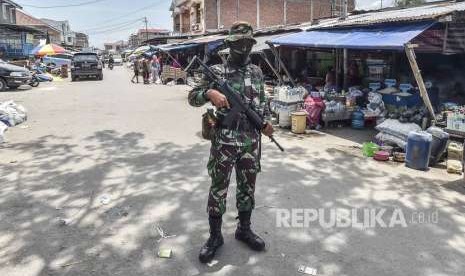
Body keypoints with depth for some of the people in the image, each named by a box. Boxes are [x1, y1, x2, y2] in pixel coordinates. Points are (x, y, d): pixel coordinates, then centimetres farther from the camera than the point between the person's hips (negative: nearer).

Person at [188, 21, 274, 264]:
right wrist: (209, 93, -25)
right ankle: (215, 236, 20)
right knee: (218, 188, 4)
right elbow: (192, 98, -4)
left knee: (247, 186, 14)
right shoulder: (217, 71, -3)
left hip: (250, 141, 4)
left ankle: (244, 229, 32)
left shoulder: (257, 73, 9)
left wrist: (265, 122, 0)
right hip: (224, 141, -4)